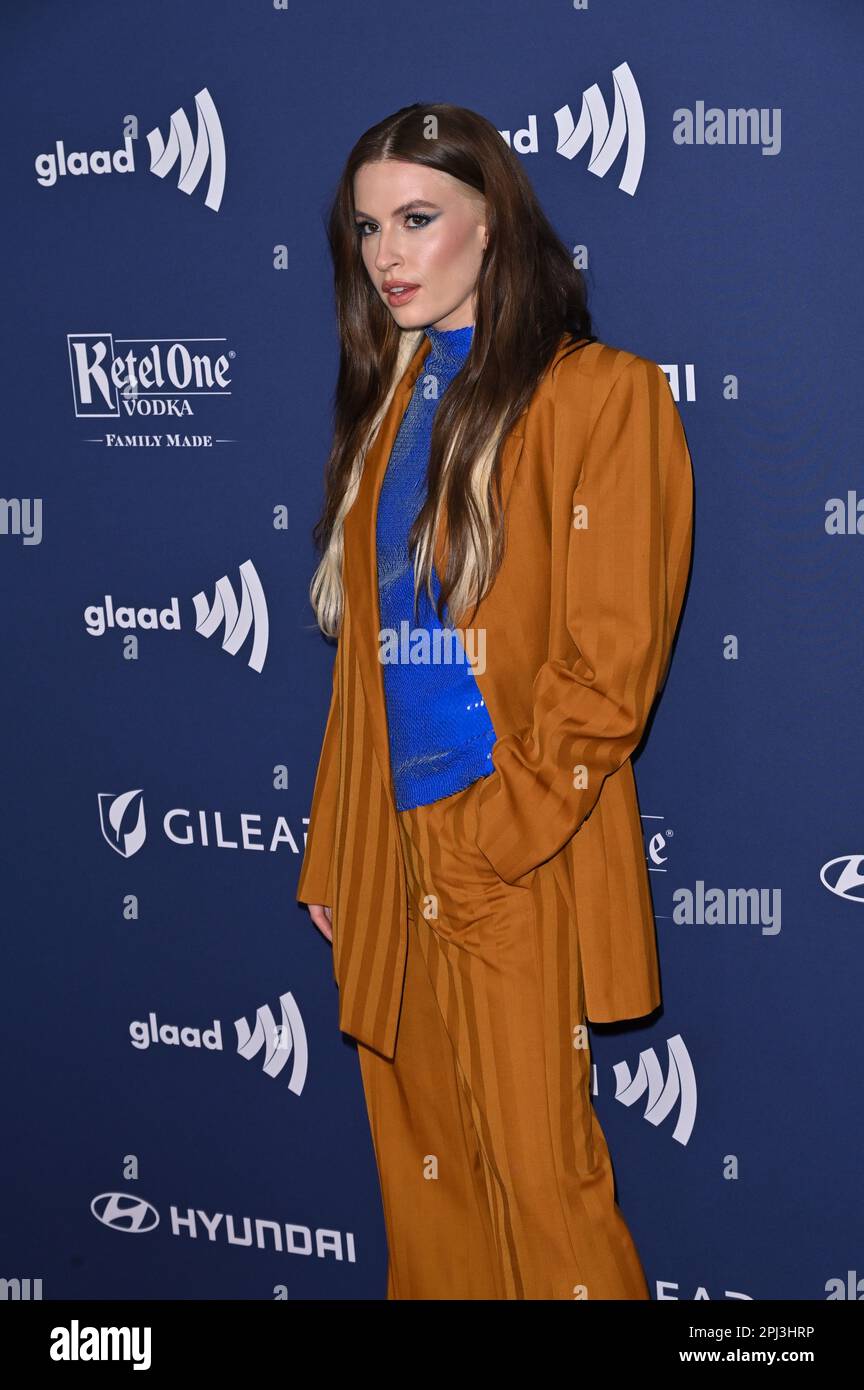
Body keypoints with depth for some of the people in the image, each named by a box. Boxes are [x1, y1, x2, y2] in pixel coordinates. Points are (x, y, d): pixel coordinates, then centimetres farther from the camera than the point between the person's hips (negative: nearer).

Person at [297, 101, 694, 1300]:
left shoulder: (600, 393, -6)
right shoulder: (389, 402, 15)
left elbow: (608, 668, -11)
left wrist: (489, 840, -15)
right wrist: (333, 856, 12)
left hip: (523, 856, -6)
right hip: (394, 844, 6)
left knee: (537, 1170, -1)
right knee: (422, 1167, 12)